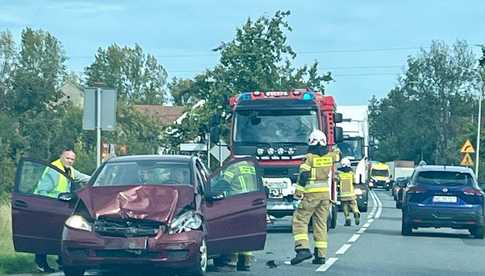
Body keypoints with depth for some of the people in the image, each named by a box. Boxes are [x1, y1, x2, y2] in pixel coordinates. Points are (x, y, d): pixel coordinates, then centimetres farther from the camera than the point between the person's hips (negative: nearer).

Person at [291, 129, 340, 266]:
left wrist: (298, 193, -12)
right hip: (325, 193, 6)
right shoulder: (329, 155, 7)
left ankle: (303, 248, -19)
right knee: (321, 223, 9)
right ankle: (321, 255, 6)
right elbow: (338, 155, 31)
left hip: (311, 194, -6)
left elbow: (303, 176, -15)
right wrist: (335, 148, 52)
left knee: (300, 220, -2)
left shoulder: (309, 157, -9)